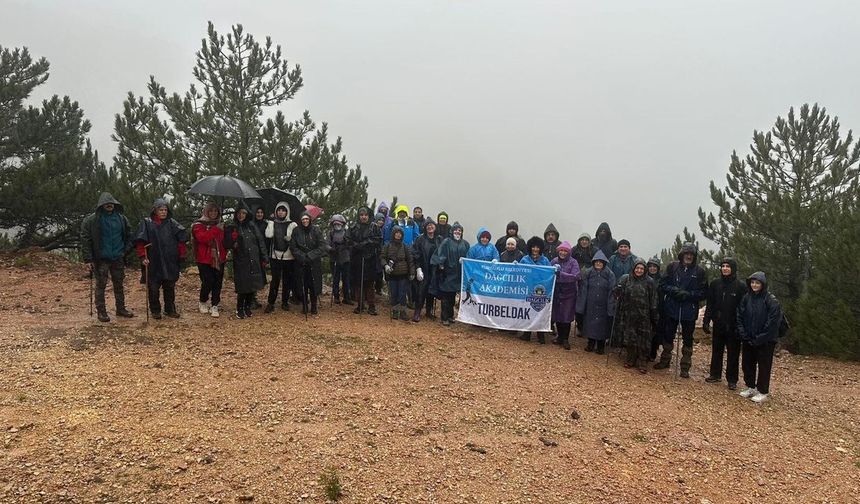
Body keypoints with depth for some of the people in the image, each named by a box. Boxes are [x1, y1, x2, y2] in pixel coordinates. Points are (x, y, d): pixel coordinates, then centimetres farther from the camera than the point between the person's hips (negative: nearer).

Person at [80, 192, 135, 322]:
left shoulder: (121, 219, 6)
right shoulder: (91, 220, -7)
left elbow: (129, 236, 16)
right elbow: (85, 240, -8)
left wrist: (126, 250, 5)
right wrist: (88, 259, -13)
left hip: (118, 259, 4)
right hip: (101, 259, -4)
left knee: (119, 285, 13)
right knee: (101, 286, 2)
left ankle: (121, 309, 24)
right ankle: (101, 312, 12)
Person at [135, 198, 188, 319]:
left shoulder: (172, 223, 6)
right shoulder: (147, 223, -2)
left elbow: (181, 240, 5)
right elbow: (140, 242, -7)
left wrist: (181, 256, 1)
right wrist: (143, 257, -15)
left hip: (170, 263, 2)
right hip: (153, 263, -2)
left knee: (170, 287, 10)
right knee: (153, 288, 5)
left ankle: (170, 309, 21)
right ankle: (155, 310, 18)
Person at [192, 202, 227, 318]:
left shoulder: (221, 225, 14)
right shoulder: (199, 225, -2)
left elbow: (224, 240, 17)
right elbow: (202, 238, -21)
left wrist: (224, 253, 1)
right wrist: (216, 229, -23)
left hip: (219, 259, 4)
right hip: (204, 260, -4)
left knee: (218, 283, 1)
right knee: (207, 282, -6)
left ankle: (215, 306, 10)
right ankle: (202, 302, 19)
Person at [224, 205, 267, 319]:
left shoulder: (252, 227, 7)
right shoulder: (232, 228, 3)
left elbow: (261, 242, 7)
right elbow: (227, 245, 3)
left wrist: (263, 258, 2)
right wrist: (233, 240, -19)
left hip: (254, 261, 2)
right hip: (241, 262, -2)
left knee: (252, 286, 5)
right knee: (243, 287, -6)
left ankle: (248, 307, 21)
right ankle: (239, 309, 10)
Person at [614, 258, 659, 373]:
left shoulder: (649, 282, -1)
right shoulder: (625, 279, 3)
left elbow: (653, 301, -1)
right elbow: (619, 295, 9)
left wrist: (654, 318, -3)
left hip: (643, 316, -2)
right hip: (628, 315, 2)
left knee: (643, 339, 1)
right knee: (629, 338, 9)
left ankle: (643, 362, 12)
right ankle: (631, 359, 24)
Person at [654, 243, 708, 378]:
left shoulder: (699, 271, -3)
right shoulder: (672, 267, -1)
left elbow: (703, 292, -3)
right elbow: (663, 285, -1)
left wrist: (688, 294, -18)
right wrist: (674, 290, -18)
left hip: (689, 311, -1)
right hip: (671, 308, 1)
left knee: (688, 339, 8)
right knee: (668, 336, 13)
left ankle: (685, 367, 18)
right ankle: (665, 360, 30)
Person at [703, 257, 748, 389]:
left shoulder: (741, 286, -8)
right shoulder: (715, 284, 2)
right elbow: (709, 304, 5)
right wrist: (706, 321, 0)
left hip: (733, 326, -3)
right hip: (718, 324, 3)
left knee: (733, 354, 6)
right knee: (716, 350, 14)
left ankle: (732, 380, 16)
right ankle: (715, 374, 27)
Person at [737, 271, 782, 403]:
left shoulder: (771, 300, -13)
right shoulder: (746, 298, 1)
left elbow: (773, 322, -15)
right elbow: (740, 317, 5)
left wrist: (760, 338, -15)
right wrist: (743, 334, -5)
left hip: (765, 341, -5)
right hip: (748, 339, 5)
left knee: (764, 366, 5)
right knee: (747, 364, 13)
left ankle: (763, 392, 15)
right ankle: (750, 387, 28)